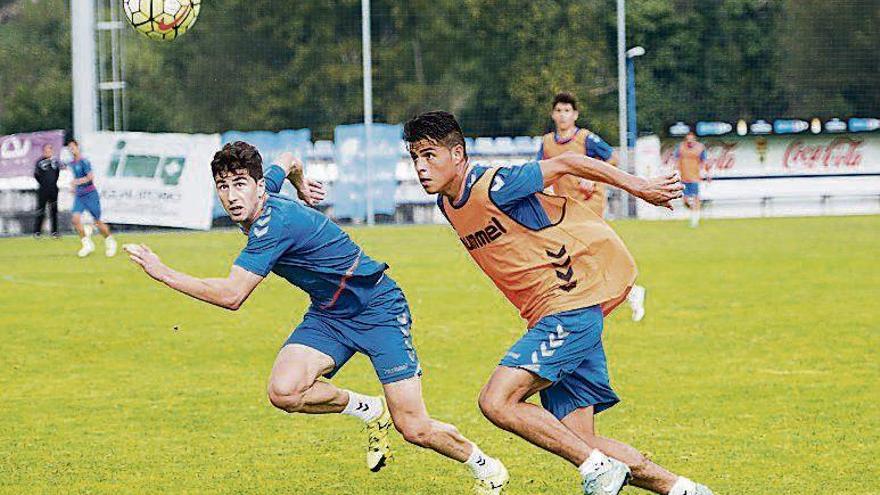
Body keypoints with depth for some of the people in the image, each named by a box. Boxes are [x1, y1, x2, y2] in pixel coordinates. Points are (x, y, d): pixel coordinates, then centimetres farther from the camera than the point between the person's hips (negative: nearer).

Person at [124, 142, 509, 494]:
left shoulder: (275, 222, -29)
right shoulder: (257, 204, -3)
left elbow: (231, 296, -34)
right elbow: (287, 159, 19)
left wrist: (162, 273, -29)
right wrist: (301, 185, 40)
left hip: (378, 307, -8)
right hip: (328, 315, 8)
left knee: (414, 429, -10)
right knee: (284, 391, -20)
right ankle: (370, 412, 8)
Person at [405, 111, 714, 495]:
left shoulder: (493, 186, -16)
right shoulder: (447, 204, 9)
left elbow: (565, 164, -8)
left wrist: (637, 186, -3)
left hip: (572, 304, -9)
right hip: (545, 316, 9)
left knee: (496, 401, -22)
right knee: (579, 442, 3)